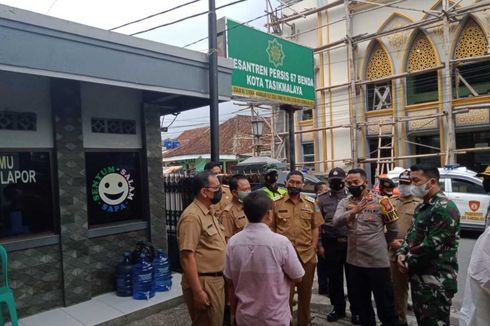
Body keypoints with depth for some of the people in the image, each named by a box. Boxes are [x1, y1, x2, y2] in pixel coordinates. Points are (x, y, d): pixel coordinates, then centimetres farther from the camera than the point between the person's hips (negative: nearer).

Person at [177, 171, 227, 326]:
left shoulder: (209, 213, 10)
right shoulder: (192, 216, -20)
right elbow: (187, 256, -23)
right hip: (203, 283, -9)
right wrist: (197, 291, -24)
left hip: (216, 280, 9)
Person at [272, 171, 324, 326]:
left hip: (307, 254, 3)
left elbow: (315, 228, 7)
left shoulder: (311, 203, 4)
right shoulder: (276, 203, -3)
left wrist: (313, 248, -1)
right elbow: (271, 228, -1)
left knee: (305, 291, 17)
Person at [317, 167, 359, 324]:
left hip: (351, 242, -1)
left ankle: (355, 310, 24)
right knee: (334, 278, 11)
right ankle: (338, 308, 27)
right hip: (331, 243, 2)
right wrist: (320, 244, 1)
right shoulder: (322, 199, 4)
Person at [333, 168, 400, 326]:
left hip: (378, 262, -3)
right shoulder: (344, 203, 2)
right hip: (354, 261, 4)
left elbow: (393, 229, 3)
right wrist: (353, 211, -33)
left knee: (385, 304, 8)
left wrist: (379, 245, 10)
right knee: (361, 303, 19)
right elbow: (336, 222, -17)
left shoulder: (380, 201, -6)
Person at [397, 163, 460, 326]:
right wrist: (402, 254, 1)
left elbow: (431, 246, -24)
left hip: (437, 283, -9)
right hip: (419, 278, 9)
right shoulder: (422, 207, 12)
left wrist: (408, 262, -11)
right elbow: (412, 234, 19)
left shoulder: (445, 208, -19)